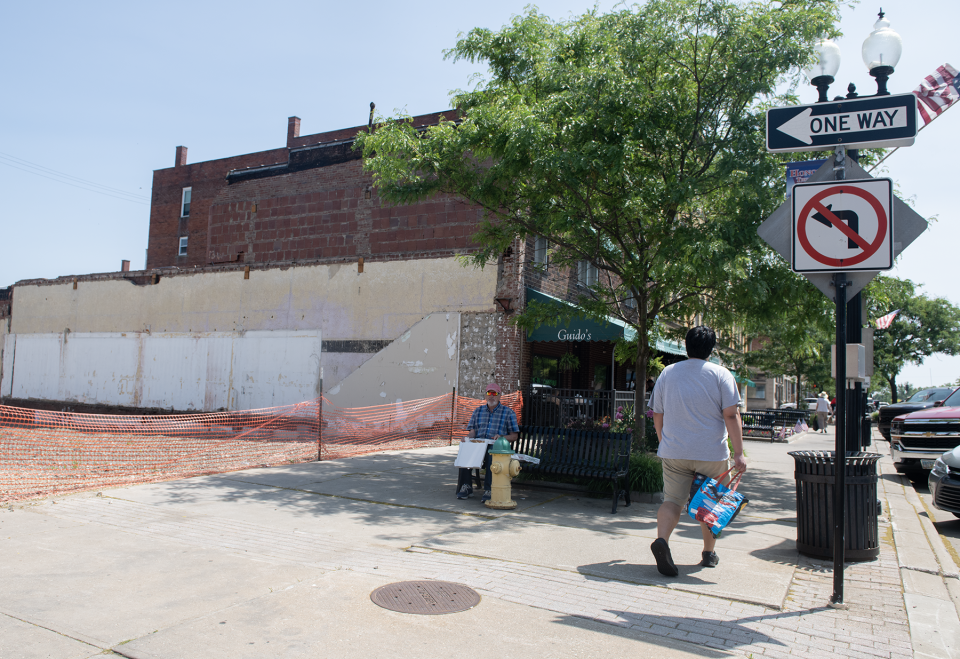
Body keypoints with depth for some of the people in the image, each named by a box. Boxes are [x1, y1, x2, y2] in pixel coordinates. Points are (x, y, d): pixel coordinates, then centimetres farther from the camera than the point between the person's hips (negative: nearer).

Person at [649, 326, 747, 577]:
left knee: (672, 500, 5)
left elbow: (657, 415, 11)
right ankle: (709, 554, 25)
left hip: (673, 452, 2)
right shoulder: (721, 374, -3)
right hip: (712, 453, -2)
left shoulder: (667, 373, 6)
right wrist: (738, 453, -10)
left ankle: (661, 539, -20)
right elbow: (731, 415, -10)